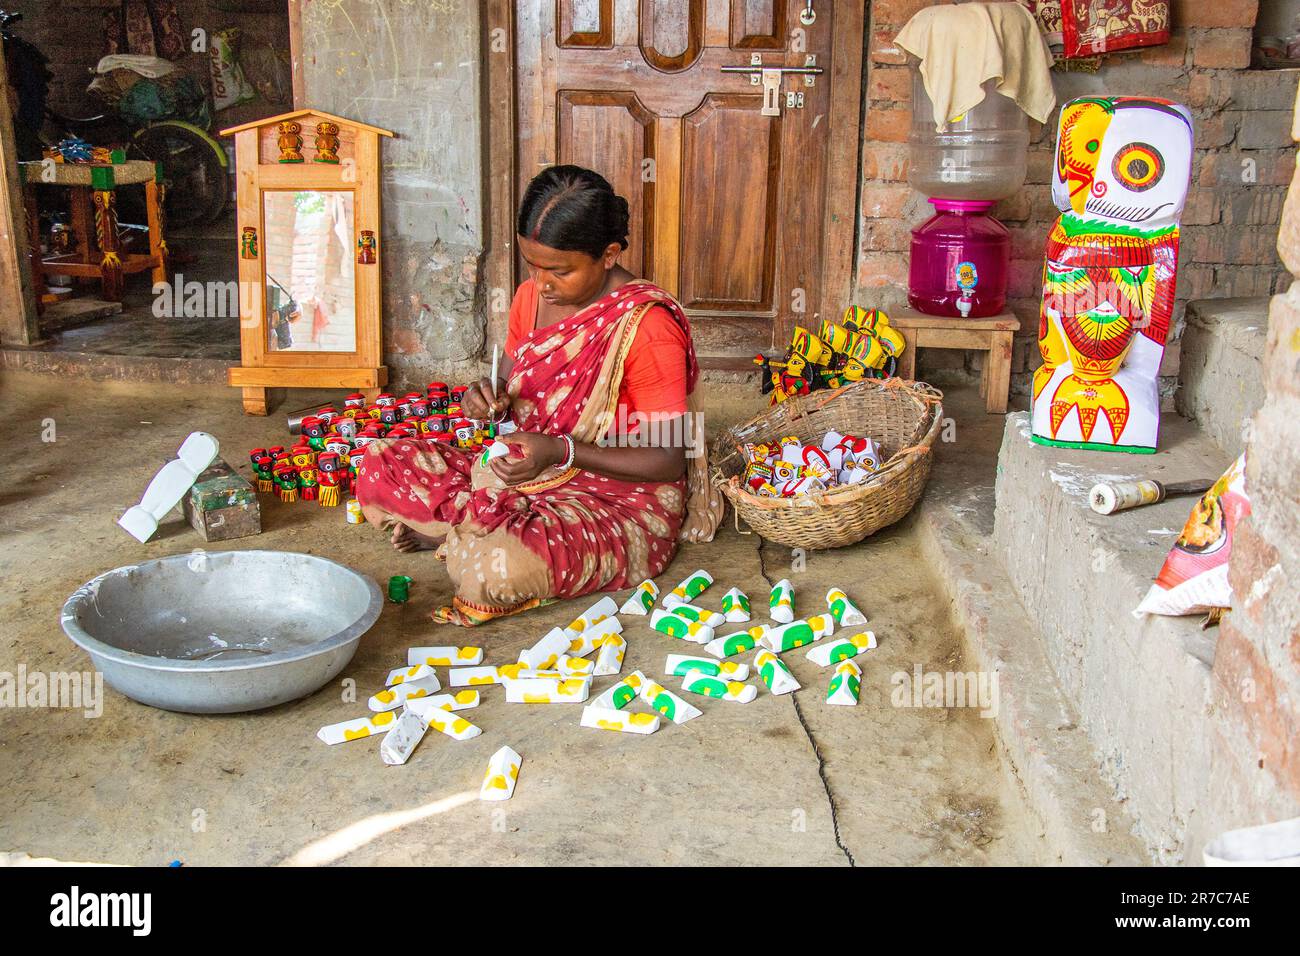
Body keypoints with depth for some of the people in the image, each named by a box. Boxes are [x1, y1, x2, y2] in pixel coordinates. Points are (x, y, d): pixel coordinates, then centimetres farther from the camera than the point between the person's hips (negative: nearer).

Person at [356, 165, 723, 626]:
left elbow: (670, 461, -19)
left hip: (619, 498, -7)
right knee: (381, 467, -3)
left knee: (496, 568, -36)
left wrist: (560, 451, -30)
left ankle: (452, 533, -3)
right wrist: (490, 398, -11)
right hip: (523, 473, 7)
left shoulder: (647, 327, -21)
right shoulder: (532, 297, 1)